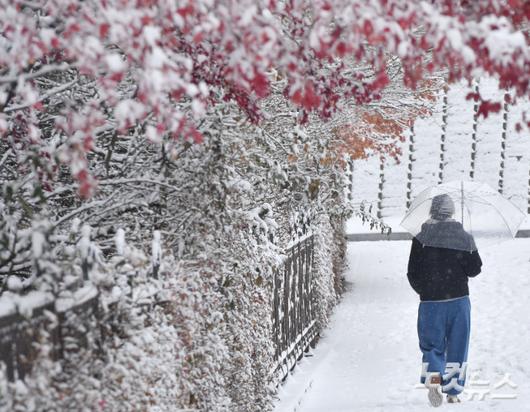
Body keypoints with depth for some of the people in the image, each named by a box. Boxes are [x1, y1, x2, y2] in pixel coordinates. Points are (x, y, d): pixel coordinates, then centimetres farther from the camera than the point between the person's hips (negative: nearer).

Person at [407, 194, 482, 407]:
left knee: (432, 345, 8)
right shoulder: (464, 237, -1)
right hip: (459, 301, 1)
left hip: (430, 302, -1)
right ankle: (453, 392, 12)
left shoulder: (421, 239, -4)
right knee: (457, 346, 11)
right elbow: (475, 269, -1)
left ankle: (433, 378, -19)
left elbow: (412, 273, -3)